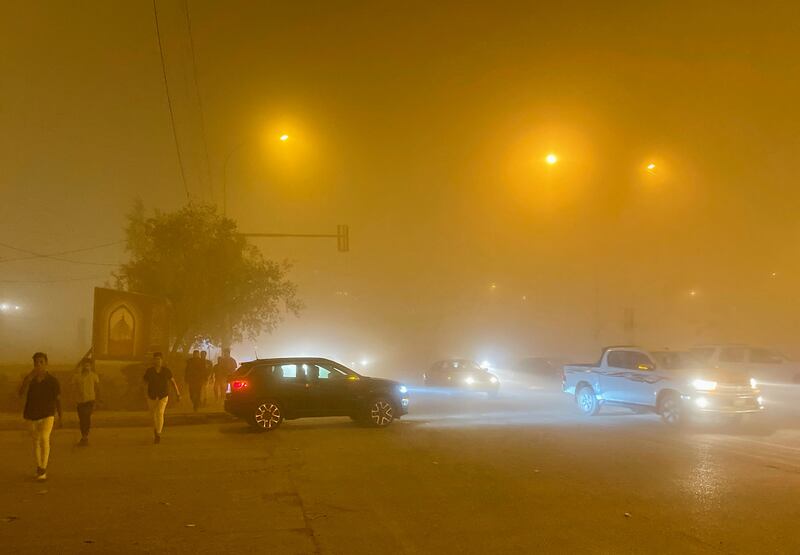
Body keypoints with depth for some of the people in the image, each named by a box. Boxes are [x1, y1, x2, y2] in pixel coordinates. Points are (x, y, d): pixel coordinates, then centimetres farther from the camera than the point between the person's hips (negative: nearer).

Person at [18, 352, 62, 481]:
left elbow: (58, 399, -1)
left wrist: (60, 417, 0)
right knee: (36, 441, 14)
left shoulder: (52, 380, -6)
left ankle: (43, 470, -17)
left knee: (44, 438, -19)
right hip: (33, 415, 4)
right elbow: (21, 393, -14)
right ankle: (39, 467, 29)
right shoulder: (30, 380, 1)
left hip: (47, 414, -4)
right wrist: (28, 378, -24)